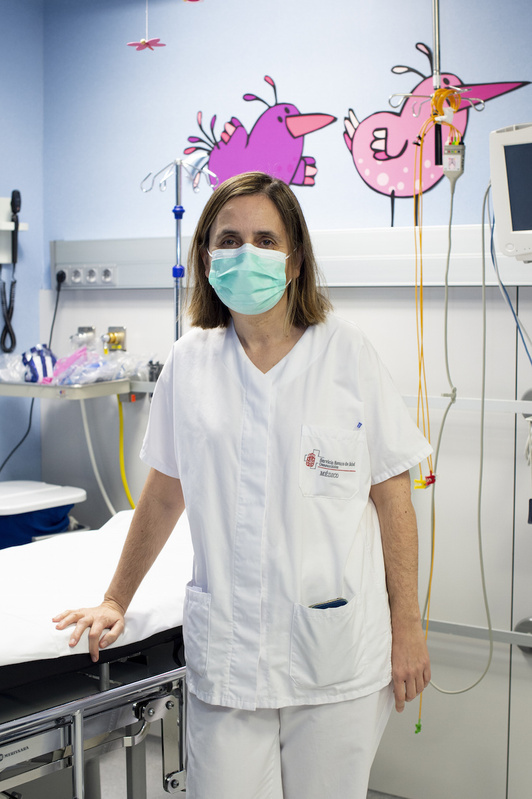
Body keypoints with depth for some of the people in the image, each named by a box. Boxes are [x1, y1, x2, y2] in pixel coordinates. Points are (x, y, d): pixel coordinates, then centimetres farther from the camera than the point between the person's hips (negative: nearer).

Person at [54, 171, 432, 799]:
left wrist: (407, 626, -2)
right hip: (225, 654, 2)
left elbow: (391, 495, -1)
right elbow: (165, 491, 13)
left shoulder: (346, 352, -4)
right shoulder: (189, 359, 4)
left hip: (339, 653, -1)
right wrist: (116, 602, 17)